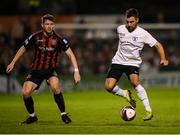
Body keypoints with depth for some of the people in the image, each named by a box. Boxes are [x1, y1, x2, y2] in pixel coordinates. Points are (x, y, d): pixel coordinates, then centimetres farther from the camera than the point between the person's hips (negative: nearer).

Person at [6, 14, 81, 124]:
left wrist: (76, 71, -22)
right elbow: (23, 49, 9)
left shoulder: (59, 39, -11)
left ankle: (63, 114, -13)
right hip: (36, 70, 2)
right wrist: (13, 63, 12)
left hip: (50, 70, -2)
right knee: (25, 92, -16)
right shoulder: (35, 37, -8)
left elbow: (70, 54, -12)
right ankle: (32, 116, 11)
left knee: (55, 87, -31)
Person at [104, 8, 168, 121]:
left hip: (133, 63, -3)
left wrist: (163, 59, -22)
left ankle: (149, 110, -26)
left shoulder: (143, 34, -12)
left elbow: (158, 45, -7)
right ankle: (126, 94, 17)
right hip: (118, 61, 3)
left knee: (135, 82, -32)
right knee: (108, 87, -14)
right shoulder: (120, 29, -2)